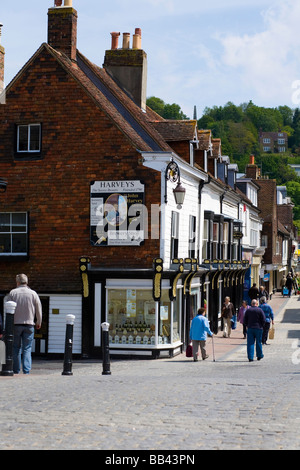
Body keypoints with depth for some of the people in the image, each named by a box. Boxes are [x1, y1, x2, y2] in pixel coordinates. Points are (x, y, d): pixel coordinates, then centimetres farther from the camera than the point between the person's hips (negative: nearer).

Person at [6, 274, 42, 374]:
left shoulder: (12, 293, 0)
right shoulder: (33, 293, 2)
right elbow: (39, 309, 6)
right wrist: (39, 322, 19)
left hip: (16, 324, 0)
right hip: (29, 324, 0)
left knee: (16, 348, 8)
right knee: (27, 348, 3)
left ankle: (16, 370, 8)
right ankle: (26, 371, -7)